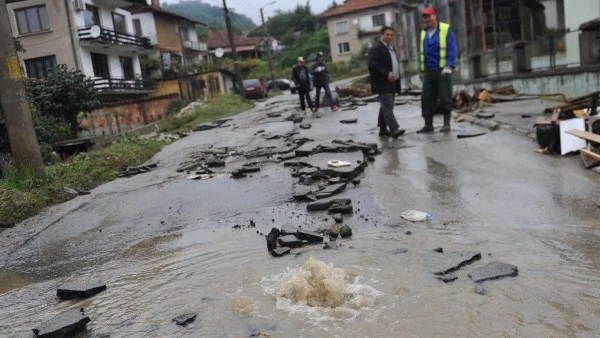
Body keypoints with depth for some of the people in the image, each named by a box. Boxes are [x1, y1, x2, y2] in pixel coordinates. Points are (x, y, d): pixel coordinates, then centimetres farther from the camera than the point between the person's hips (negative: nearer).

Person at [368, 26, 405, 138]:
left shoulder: (391, 48, 21)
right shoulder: (376, 48, -9)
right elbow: (372, 65, -19)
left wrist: (396, 77, 15)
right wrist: (386, 74, -23)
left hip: (391, 82, 9)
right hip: (382, 83, -9)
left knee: (385, 106, 12)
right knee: (388, 106, -14)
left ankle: (383, 129, 18)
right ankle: (394, 129, -20)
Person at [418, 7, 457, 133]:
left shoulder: (445, 29, -2)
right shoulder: (424, 33, 15)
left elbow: (452, 49, -9)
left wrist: (449, 66, -20)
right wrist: (423, 70, 14)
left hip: (443, 70, -5)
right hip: (429, 72, 5)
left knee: (445, 97, -3)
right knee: (427, 98, 2)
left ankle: (446, 124, 5)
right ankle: (428, 125, 9)